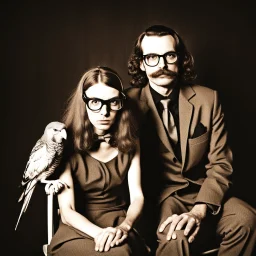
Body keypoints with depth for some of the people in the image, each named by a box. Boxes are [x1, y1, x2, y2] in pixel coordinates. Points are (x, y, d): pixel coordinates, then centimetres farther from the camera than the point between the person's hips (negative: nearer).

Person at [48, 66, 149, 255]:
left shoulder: (130, 143, 5)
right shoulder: (67, 145, -8)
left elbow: (137, 196, -2)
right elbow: (67, 211, -11)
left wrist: (124, 226, -23)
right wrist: (100, 232, -29)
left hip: (119, 227, 2)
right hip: (77, 230, -2)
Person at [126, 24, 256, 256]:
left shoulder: (207, 99, 1)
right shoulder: (130, 103, -6)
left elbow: (221, 163, -2)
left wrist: (199, 210, -17)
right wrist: (144, 210, -19)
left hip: (203, 195, 4)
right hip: (156, 197, -3)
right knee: (175, 236, -35)